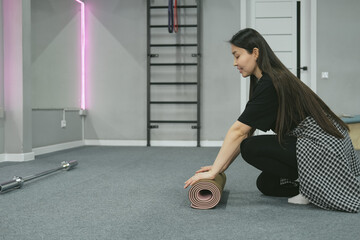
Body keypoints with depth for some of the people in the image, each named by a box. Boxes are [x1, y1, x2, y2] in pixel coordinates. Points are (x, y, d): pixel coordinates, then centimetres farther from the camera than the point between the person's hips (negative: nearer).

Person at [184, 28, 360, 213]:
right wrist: (220, 167, 6)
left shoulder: (270, 85, -21)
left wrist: (213, 172, -17)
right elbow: (246, 132, 9)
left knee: (251, 148, -14)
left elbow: (238, 132, -21)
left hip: (322, 148, -10)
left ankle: (313, 184, -7)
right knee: (266, 185, 12)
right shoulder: (269, 80, 9)